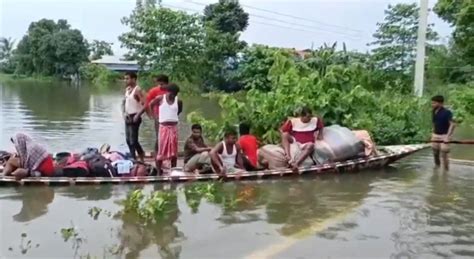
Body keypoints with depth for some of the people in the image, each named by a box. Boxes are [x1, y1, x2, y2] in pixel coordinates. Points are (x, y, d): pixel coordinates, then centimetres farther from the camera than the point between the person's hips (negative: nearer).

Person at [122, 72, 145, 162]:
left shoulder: (137, 90, -13)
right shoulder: (127, 89, 12)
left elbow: (144, 105, -20)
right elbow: (124, 102, 19)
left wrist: (137, 115, -20)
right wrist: (124, 113, 3)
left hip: (134, 117, -9)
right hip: (127, 117, 9)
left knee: (133, 140, -6)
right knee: (128, 140, 14)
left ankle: (133, 159, 1)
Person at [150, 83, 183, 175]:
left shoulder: (178, 101, 3)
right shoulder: (160, 98, -3)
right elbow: (150, 104, 10)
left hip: (174, 127, 3)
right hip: (163, 127, -3)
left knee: (174, 151, 5)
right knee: (161, 150, -4)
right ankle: (159, 172, 3)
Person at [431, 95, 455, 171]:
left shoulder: (447, 112, -16)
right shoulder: (434, 112, 5)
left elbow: (453, 124, -21)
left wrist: (448, 136, -26)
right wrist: (433, 134, 14)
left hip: (444, 136, -7)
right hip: (435, 136, 7)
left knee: (444, 155, -4)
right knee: (435, 153, 15)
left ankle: (446, 170, 9)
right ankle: (437, 167, 35)